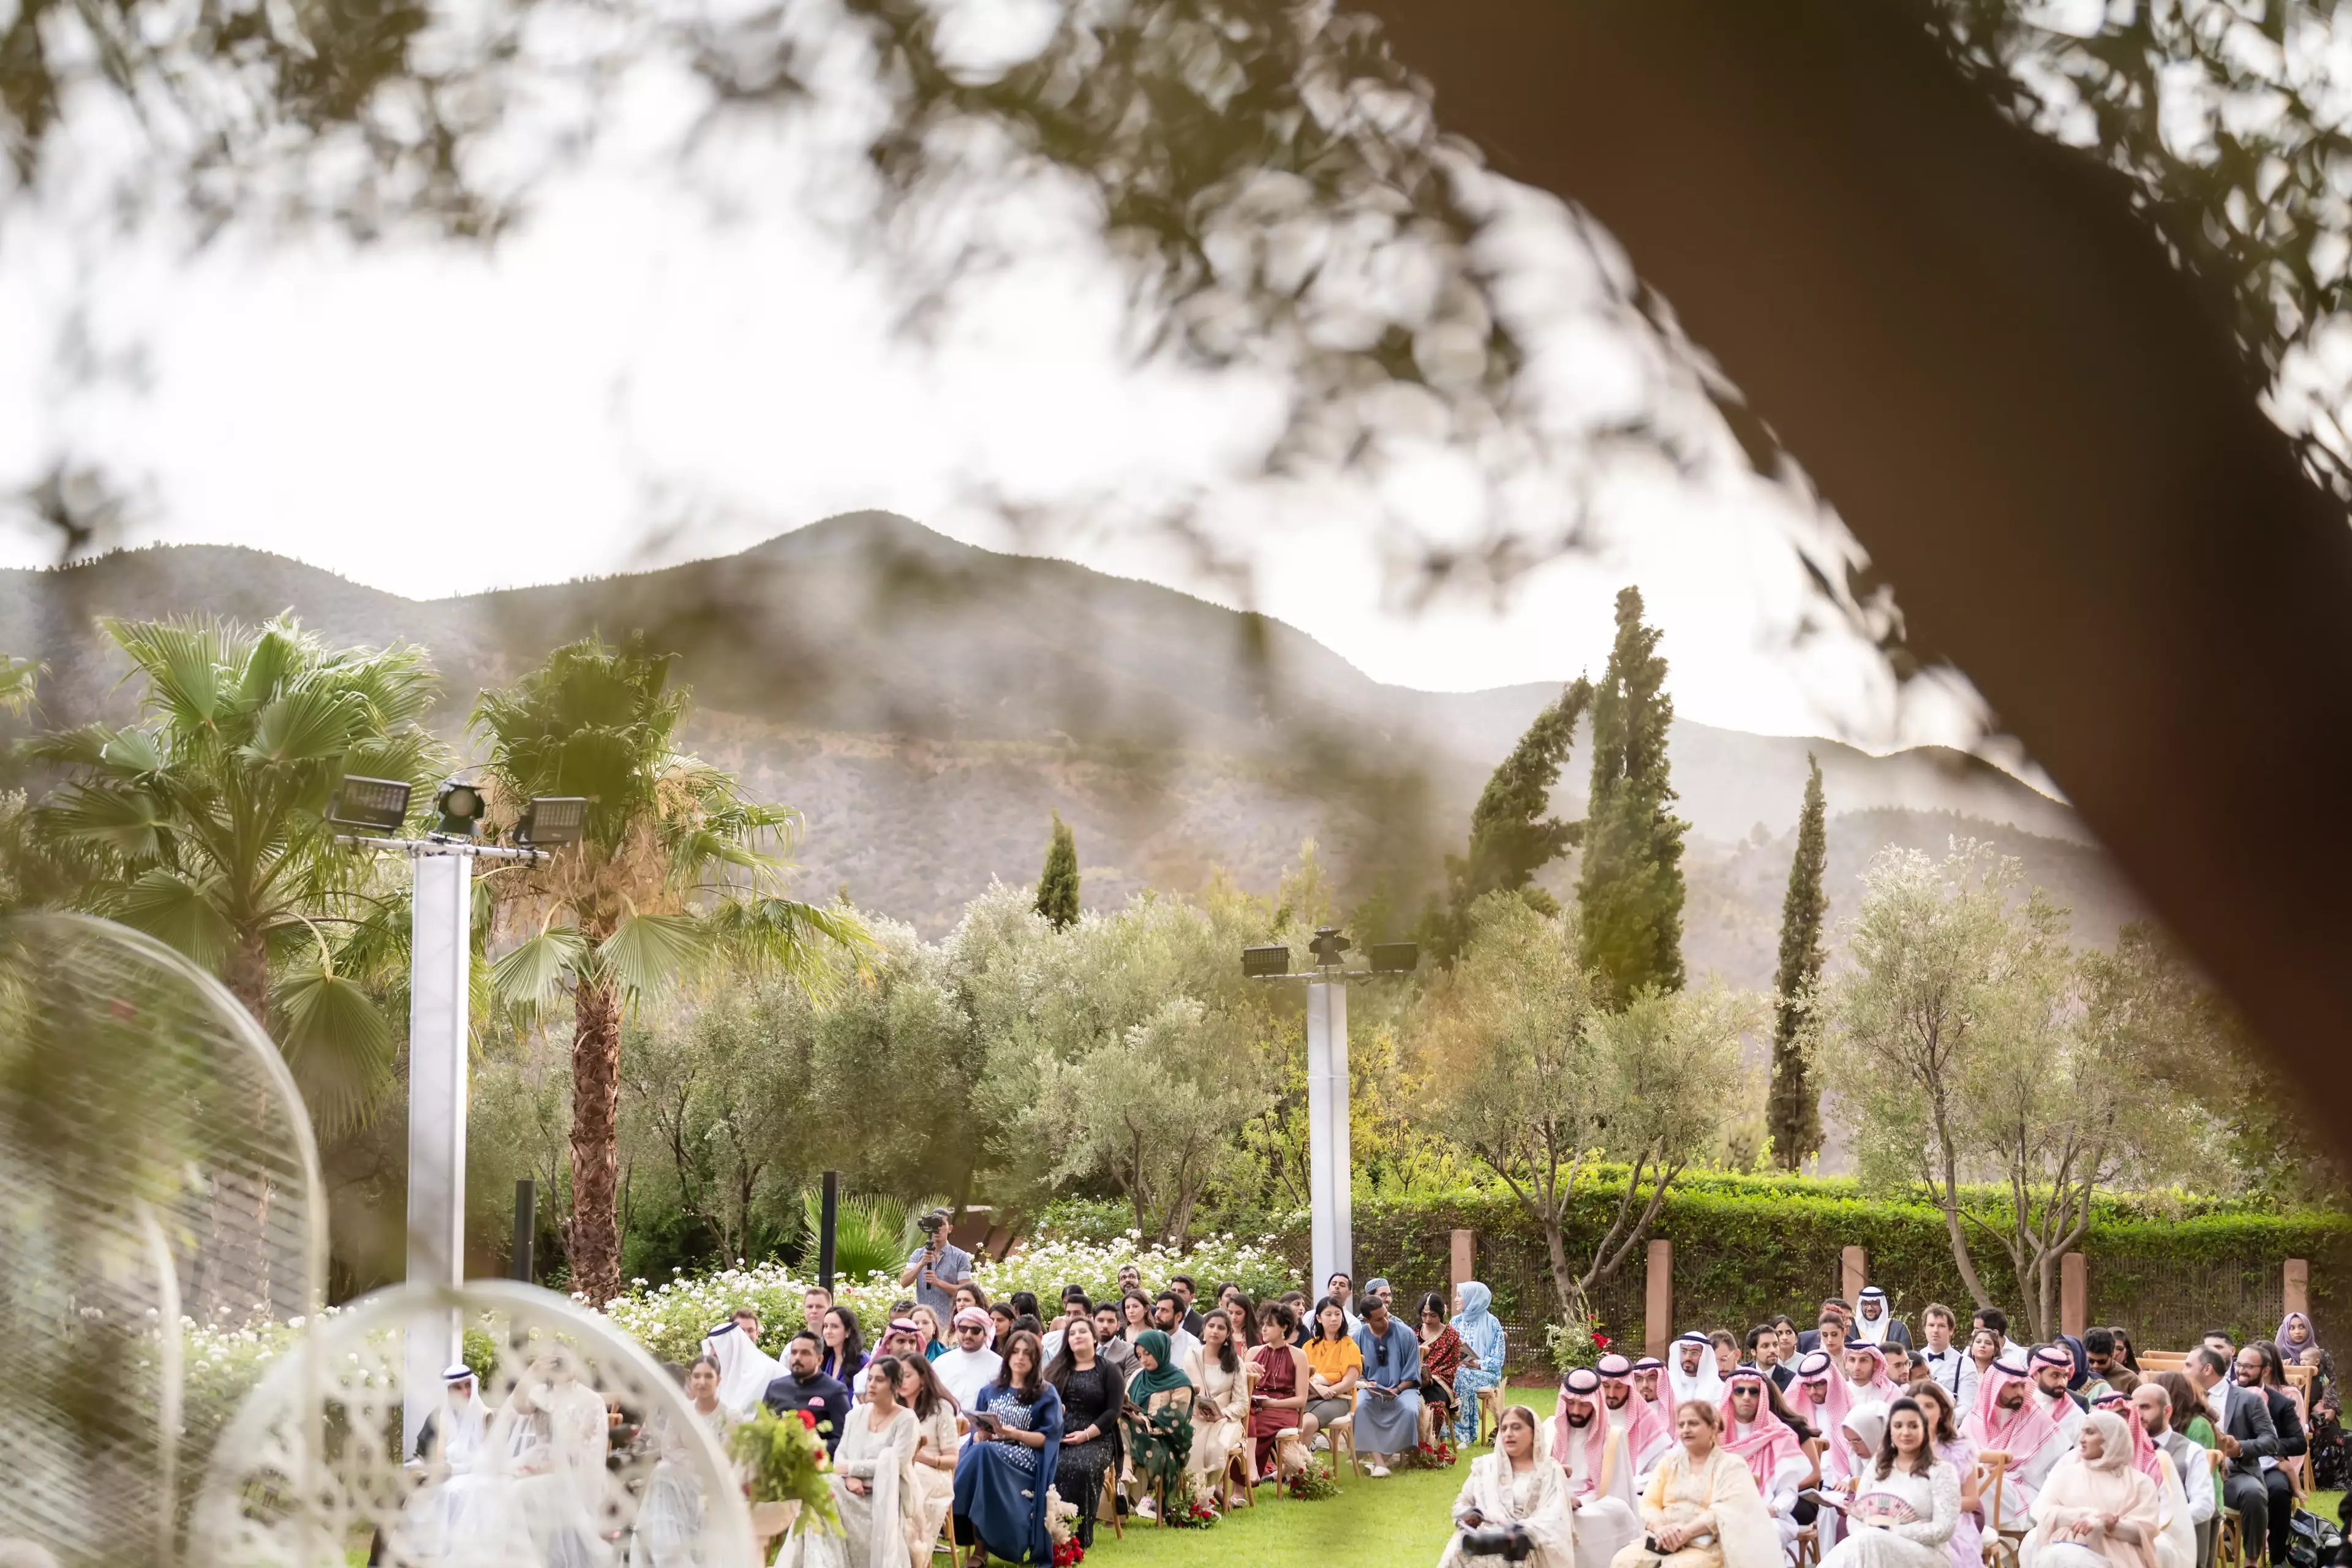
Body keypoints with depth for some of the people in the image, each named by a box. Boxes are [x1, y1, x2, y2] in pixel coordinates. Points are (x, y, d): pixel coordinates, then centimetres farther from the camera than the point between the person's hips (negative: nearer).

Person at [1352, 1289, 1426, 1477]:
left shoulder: (1406, 1334, -4)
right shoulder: (1359, 1337, -1)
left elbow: (1412, 1375, -1)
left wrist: (1397, 1390, -16)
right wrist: (1365, 1384, -16)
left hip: (1401, 1389, -1)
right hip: (1371, 1390, 1)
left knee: (1410, 1410, -35)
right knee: (1360, 1407, -34)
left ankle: (1385, 1456, -20)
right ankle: (1378, 1461, -35)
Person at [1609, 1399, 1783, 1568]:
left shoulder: (1730, 1466, 7)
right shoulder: (1668, 1462, 20)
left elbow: (1725, 1512, -9)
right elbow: (1649, 1503, 10)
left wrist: (1687, 1532, -21)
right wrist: (1661, 1528, -14)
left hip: (1704, 1545, -4)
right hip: (1660, 1540, 4)